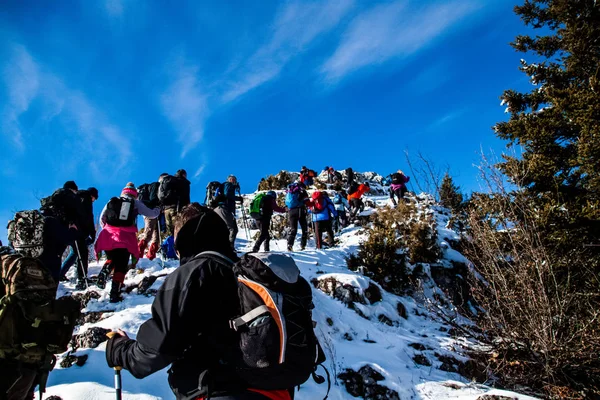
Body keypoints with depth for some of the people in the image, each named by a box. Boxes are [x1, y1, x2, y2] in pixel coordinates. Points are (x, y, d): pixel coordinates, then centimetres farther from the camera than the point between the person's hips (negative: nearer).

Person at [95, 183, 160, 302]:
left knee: (111, 259, 24)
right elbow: (151, 214, 16)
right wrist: (158, 209, 36)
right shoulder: (135, 203, 10)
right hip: (126, 238, -2)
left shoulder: (112, 201, 16)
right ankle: (115, 294, -3)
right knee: (121, 266, 5)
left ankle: (105, 271, -10)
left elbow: (102, 218, 19)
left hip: (109, 236, 2)